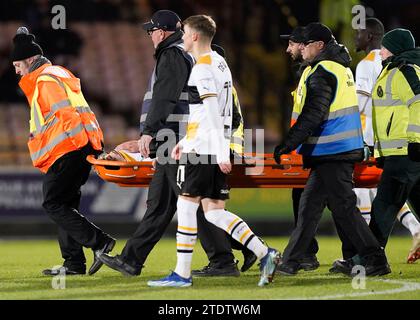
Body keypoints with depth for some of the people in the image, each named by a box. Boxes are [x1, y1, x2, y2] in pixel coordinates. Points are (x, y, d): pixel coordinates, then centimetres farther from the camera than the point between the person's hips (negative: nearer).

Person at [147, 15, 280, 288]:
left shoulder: (202, 68, -12)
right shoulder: (220, 63, 18)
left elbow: (212, 113, -20)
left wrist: (221, 153, -23)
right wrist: (186, 141, 28)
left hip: (202, 150, -9)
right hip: (217, 150, 9)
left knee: (186, 205, -1)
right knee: (214, 211, 6)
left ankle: (182, 273, 2)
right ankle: (264, 254, -5)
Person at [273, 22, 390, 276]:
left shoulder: (323, 72, -13)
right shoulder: (342, 68, 17)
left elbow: (312, 115, -20)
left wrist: (287, 144, -17)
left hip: (332, 151, -10)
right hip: (345, 149, 10)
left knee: (344, 207, -7)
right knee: (309, 205, 12)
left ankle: (375, 261, -6)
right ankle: (289, 262, 15)